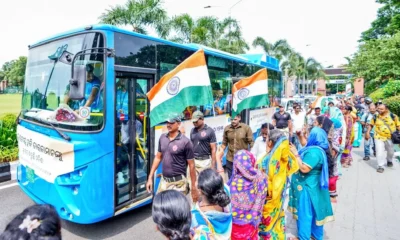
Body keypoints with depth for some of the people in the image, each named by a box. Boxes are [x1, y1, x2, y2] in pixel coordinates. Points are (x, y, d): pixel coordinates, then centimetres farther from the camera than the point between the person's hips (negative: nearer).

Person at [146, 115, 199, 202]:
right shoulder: (162, 138, 2)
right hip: (164, 181, 6)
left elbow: (191, 165, -9)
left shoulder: (185, 142, -14)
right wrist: (150, 177, 8)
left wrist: (193, 187, -7)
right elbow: (158, 157, 11)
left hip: (178, 183, -5)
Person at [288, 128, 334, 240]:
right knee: (314, 211, 21)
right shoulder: (317, 149, 5)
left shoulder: (314, 152, -27)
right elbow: (306, 146, 24)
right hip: (313, 186, 10)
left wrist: (296, 154, -26)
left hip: (307, 188, -10)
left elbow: (304, 168, -31)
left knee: (304, 213, 4)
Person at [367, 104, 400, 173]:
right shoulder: (375, 117, -7)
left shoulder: (393, 116, -9)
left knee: (391, 151, 20)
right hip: (379, 137, -1)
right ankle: (381, 166, 7)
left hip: (390, 138, 1)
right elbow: (371, 125, 6)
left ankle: (389, 160, 50)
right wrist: (368, 133, -3)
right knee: (379, 152, -7)